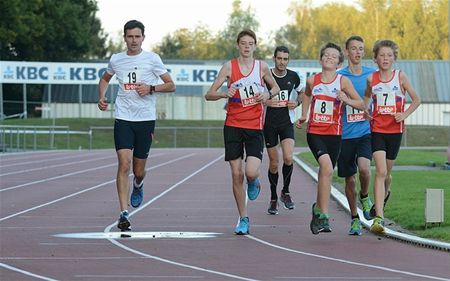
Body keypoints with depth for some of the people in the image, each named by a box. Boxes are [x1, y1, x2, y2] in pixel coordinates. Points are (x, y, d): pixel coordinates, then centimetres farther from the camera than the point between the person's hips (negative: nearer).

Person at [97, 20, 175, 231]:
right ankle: (123, 214, -14)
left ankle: (138, 186, 45)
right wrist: (102, 97, 10)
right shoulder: (116, 60, 7)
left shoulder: (152, 59, 0)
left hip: (146, 119, -1)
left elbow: (171, 85, 3)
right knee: (124, 164, -14)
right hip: (123, 118, 1)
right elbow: (105, 79, 28)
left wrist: (151, 88, -13)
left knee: (138, 170, 6)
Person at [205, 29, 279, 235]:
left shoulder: (262, 67, 3)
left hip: (255, 127, 0)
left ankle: (253, 183, 22)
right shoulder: (229, 67, -1)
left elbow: (275, 87, 19)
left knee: (251, 172, -17)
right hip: (233, 125, 0)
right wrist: (224, 94, -24)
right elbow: (209, 95, -3)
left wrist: (268, 94, -3)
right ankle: (243, 219, 13)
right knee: (236, 174, 0)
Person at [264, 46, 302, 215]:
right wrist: (266, 102, -19)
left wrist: (296, 103, -4)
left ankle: (286, 192, 4)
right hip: (269, 123, -1)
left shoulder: (293, 77, 1)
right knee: (273, 163, 4)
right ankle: (273, 199, 21)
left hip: (287, 122, 1)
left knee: (288, 158, -18)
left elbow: (301, 94, 18)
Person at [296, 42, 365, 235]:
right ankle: (323, 215, -19)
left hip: (334, 134, 1)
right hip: (314, 132, -1)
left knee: (325, 174, 7)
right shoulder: (312, 80, 3)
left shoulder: (343, 81, -2)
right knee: (327, 168, -22)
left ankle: (318, 208, 32)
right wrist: (303, 116, 17)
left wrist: (346, 100, -18)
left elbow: (362, 105, 0)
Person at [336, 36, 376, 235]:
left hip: (366, 131, 0)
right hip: (346, 134, 0)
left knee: (364, 168, -24)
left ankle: (364, 196, 8)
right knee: (350, 179, 6)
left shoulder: (372, 74, 5)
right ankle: (354, 218, 22)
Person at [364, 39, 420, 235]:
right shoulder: (371, 79, 1)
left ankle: (385, 194, 49)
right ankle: (379, 218, -20)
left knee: (386, 172, 13)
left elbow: (416, 100, 5)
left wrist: (405, 114, -10)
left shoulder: (400, 77, -2)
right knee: (380, 171, -16)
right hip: (377, 130, -1)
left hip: (395, 130, 1)